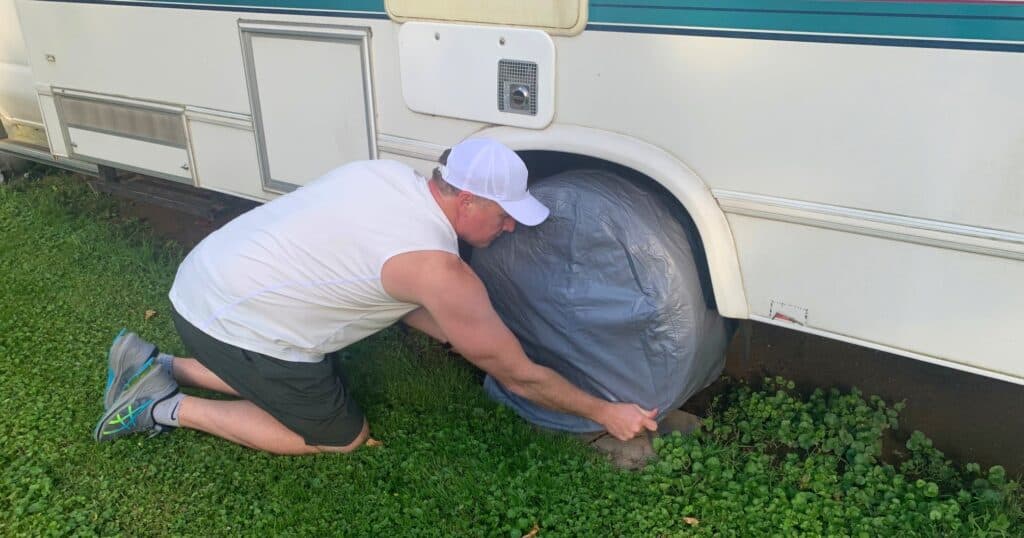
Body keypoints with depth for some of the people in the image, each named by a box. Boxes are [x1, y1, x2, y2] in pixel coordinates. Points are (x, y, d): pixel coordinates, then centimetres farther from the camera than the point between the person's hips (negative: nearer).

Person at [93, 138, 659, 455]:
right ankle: (166, 408, 9)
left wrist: (478, 340, 17)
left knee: (286, 384, 29)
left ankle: (157, 367, 27)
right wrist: (605, 412, 2)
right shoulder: (439, 270, -22)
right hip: (234, 322, -8)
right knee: (343, 437, 11)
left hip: (205, 279, 9)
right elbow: (518, 376, -11)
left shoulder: (390, 175, 1)